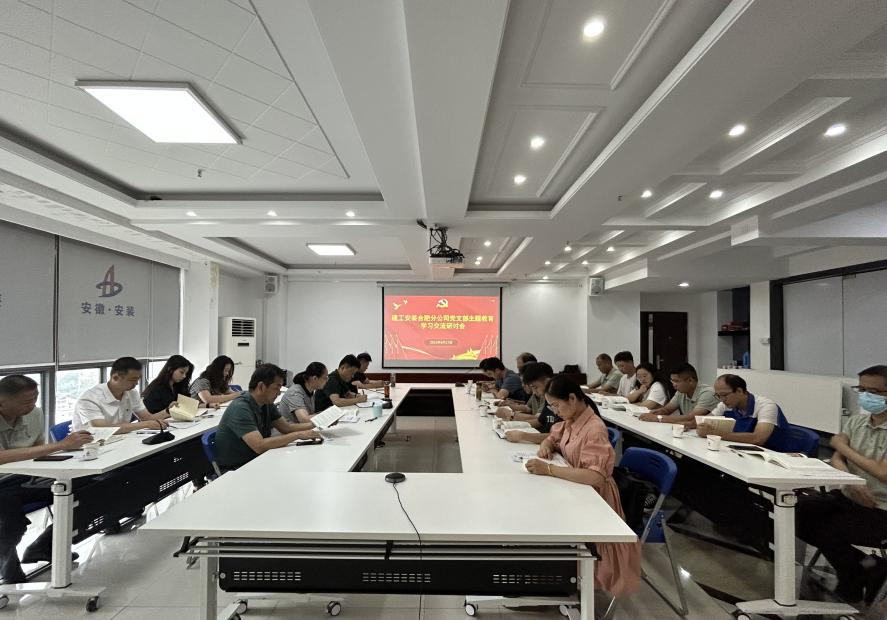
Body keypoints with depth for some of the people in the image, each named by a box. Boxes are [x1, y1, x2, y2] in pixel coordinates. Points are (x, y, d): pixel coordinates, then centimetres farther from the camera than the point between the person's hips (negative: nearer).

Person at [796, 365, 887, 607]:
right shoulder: (855, 422, 7)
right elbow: (837, 461, 1)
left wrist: (843, 446, -10)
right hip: (846, 498, 6)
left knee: (828, 532, -23)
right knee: (797, 511, -15)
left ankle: (852, 592, 8)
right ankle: (862, 564, 5)